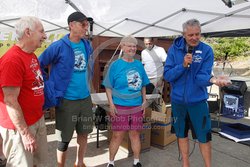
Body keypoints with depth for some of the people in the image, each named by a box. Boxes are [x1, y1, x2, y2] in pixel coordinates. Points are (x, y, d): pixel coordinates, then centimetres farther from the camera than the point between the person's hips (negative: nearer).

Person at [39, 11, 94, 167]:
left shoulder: (87, 45, 5)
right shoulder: (58, 46, -12)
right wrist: (50, 87, -6)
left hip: (85, 98, 6)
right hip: (66, 100, -5)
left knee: (84, 134, 18)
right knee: (64, 139, 7)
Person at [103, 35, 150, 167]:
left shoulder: (139, 65, 7)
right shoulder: (115, 65, -5)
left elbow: (143, 85, 14)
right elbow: (108, 87, -5)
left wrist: (144, 101, 7)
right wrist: (111, 104, -11)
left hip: (137, 106, 4)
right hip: (119, 106, -3)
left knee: (135, 134, 14)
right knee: (117, 135, 4)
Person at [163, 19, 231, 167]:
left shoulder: (206, 50, -9)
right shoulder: (174, 49, -6)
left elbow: (202, 76, -17)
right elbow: (167, 75, -10)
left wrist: (212, 79, -38)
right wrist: (183, 65, -24)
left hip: (198, 100, -2)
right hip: (178, 100, 2)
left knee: (204, 137, 7)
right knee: (182, 134, 16)